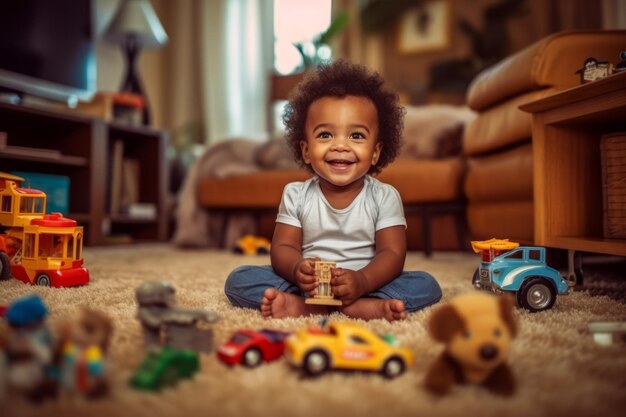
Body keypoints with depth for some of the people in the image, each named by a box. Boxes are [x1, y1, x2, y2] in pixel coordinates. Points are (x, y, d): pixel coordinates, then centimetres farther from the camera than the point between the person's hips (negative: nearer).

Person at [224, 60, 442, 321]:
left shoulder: (384, 197, -4)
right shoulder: (295, 195, 0)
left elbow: (393, 253, -10)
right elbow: (282, 247, -3)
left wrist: (362, 281, -31)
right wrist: (297, 269, -28)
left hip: (368, 283, 0)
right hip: (305, 285, 1)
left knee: (426, 285, -23)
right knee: (238, 280, -18)